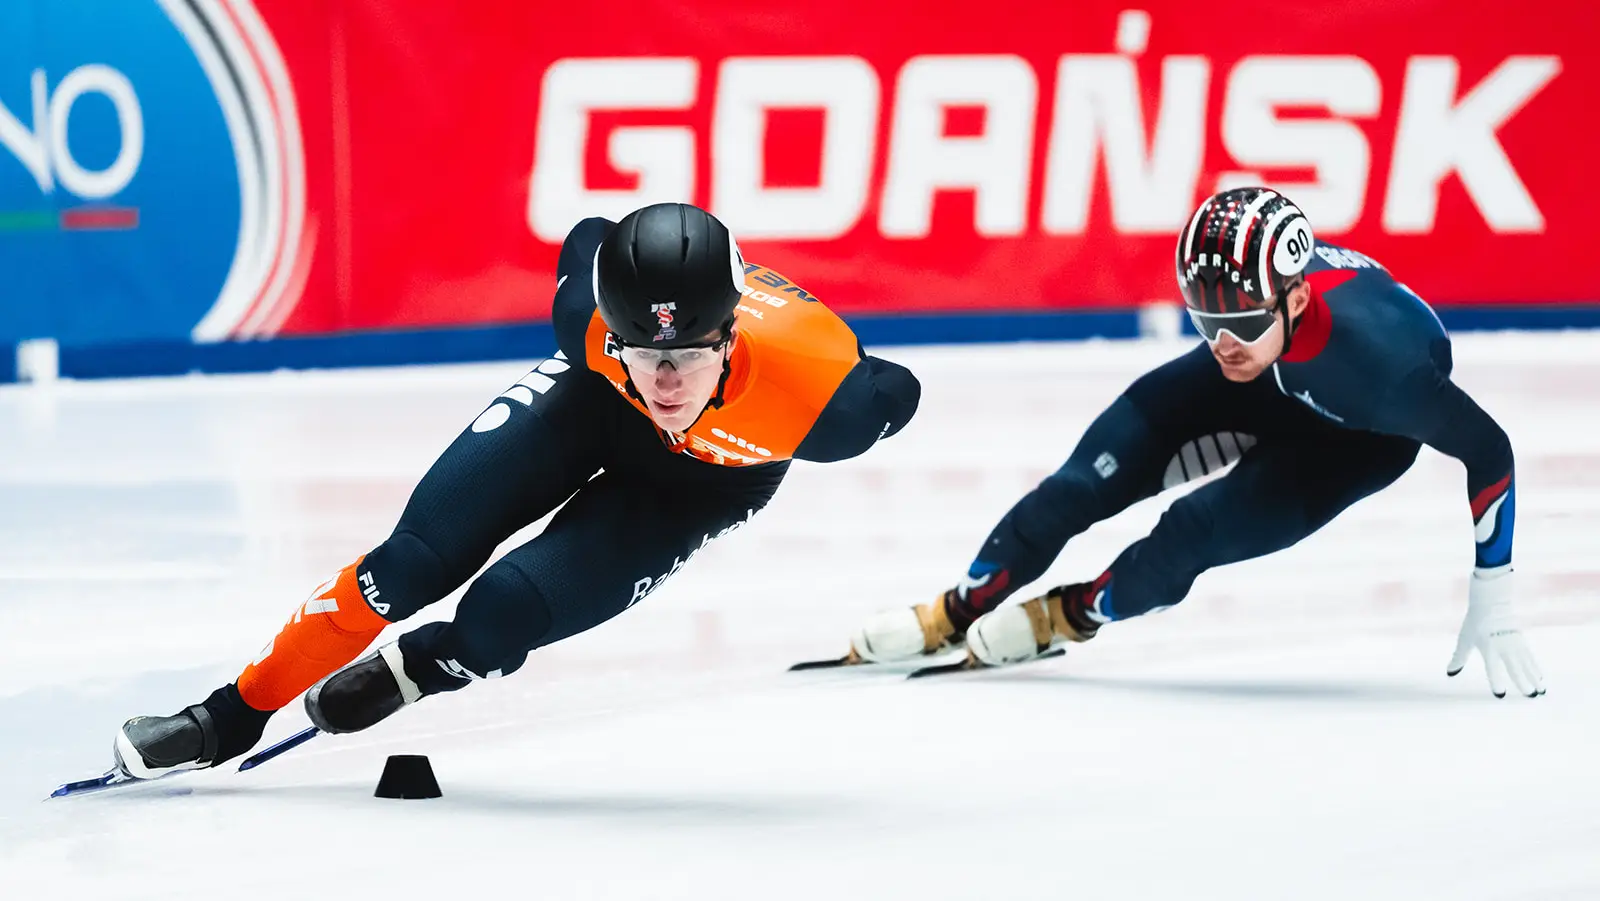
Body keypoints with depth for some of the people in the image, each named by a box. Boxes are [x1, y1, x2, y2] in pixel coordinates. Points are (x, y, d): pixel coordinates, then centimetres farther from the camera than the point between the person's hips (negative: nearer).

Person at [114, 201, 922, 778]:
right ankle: (233, 716, 9)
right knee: (418, 561, -8)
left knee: (501, 617, -17)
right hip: (596, 402, 1)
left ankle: (418, 667, 18)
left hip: (715, 471, -1)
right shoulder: (591, 310, -36)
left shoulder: (821, 393, -44)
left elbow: (894, 396, -21)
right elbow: (588, 243, -12)